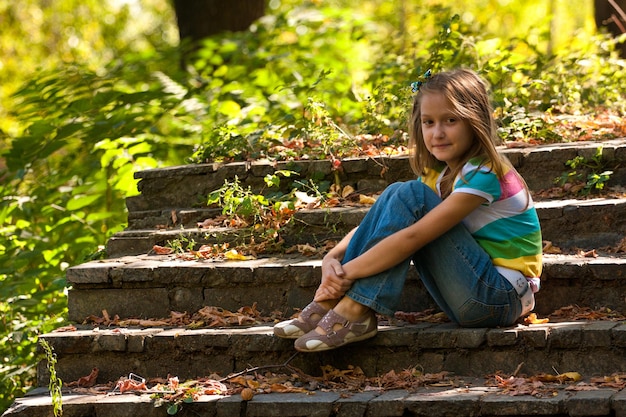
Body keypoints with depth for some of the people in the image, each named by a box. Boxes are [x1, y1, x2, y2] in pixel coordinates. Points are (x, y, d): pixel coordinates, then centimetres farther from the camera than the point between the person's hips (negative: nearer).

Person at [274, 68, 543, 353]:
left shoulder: (483, 175, -18)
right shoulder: (439, 174, 9)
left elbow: (413, 237, -26)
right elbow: (378, 223, 5)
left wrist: (346, 273, -25)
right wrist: (332, 258, -14)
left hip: (505, 295, -8)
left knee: (409, 196, -18)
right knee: (396, 195, -2)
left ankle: (356, 313, -21)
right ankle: (332, 304, -9)